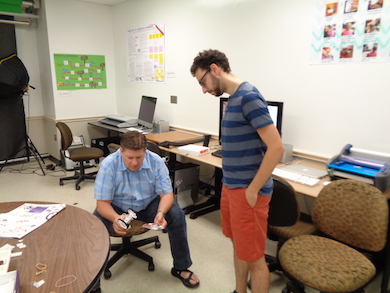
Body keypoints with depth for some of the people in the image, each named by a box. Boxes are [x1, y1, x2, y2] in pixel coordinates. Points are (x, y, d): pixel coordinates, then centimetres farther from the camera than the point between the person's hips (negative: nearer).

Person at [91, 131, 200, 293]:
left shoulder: (156, 161, -19)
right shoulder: (108, 165, -24)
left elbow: (166, 194, -15)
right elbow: (102, 203, -22)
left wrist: (161, 213, -37)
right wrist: (115, 218, -44)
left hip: (148, 205, 1)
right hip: (117, 208, -1)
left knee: (177, 215, -22)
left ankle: (181, 267, -1)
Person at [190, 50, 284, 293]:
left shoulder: (248, 96, -17)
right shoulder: (234, 98, 11)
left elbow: (276, 147, -23)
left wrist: (252, 189, -18)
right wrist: (230, 185, 16)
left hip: (247, 191, -9)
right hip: (231, 187, 9)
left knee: (253, 258, 7)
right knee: (239, 248, 22)